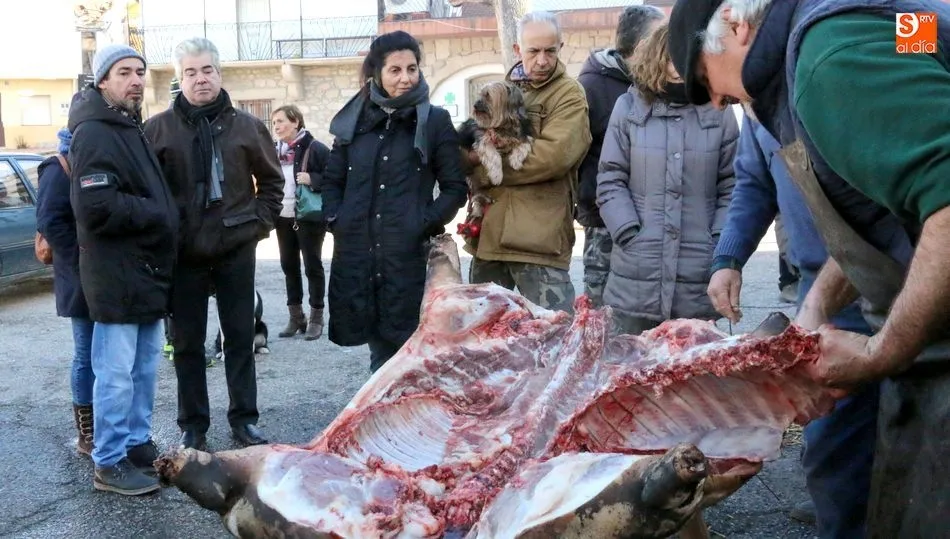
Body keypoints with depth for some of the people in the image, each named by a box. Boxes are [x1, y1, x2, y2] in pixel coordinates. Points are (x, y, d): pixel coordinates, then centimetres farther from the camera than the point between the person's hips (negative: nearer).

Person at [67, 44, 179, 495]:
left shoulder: (131, 129, 18)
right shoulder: (94, 134, -13)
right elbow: (97, 207, -24)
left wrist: (161, 219, 7)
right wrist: (157, 216, -13)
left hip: (146, 271, 9)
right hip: (117, 276, -9)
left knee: (144, 368, 15)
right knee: (116, 374, -3)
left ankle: (138, 444, 26)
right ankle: (110, 463, 7)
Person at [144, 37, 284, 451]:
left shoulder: (247, 126, 3)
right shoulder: (158, 128, -1)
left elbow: (271, 180, 11)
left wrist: (259, 223, 2)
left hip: (236, 248, 1)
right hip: (182, 253, -1)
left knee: (240, 337, 8)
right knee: (187, 343, 8)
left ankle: (244, 418, 20)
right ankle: (193, 425, 20)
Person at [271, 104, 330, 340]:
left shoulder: (315, 148, -10)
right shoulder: (274, 150, 11)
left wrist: (312, 179, -24)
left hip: (309, 217, -7)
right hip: (283, 218, 7)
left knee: (312, 266, 2)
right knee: (289, 266, 11)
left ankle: (316, 318, 12)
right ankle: (296, 316, 22)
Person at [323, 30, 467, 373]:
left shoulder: (435, 121, 2)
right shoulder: (354, 119, 11)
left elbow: (455, 188, 3)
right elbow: (333, 180, 19)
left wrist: (427, 224, -11)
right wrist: (335, 220, 3)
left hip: (410, 255, -3)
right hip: (358, 255, 3)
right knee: (379, 349, 13)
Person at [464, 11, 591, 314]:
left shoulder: (569, 94, -3)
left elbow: (554, 155, -18)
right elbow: (468, 147, 14)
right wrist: (474, 151, -11)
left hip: (540, 239, -6)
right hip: (488, 233, 6)